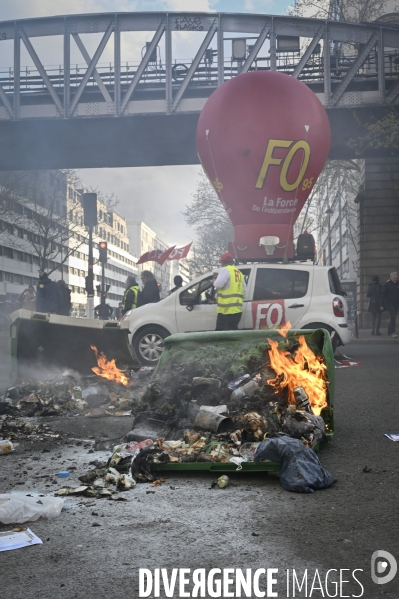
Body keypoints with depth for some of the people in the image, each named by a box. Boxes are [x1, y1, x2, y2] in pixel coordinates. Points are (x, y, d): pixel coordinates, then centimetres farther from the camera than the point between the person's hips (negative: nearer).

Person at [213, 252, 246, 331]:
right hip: (237, 309, 8)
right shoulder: (239, 273, 17)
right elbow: (244, 290, 17)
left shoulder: (225, 270, -6)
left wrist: (215, 281, 5)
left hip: (227, 309, -8)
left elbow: (218, 284, -15)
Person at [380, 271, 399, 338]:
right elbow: (383, 295, -10)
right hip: (390, 303, -6)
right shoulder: (386, 284, -9)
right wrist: (381, 305, -13)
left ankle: (390, 332, 19)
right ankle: (392, 332, -16)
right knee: (393, 317, -16)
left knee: (393, 317, 10)